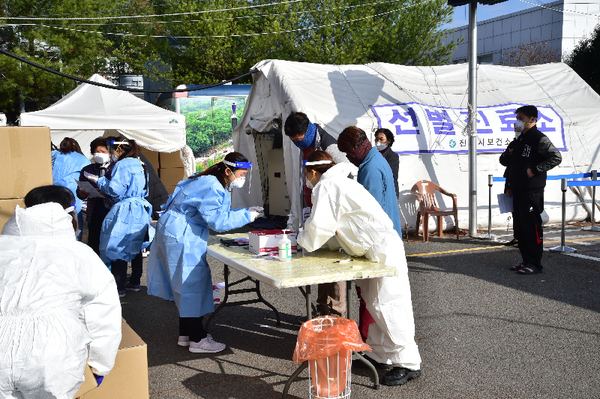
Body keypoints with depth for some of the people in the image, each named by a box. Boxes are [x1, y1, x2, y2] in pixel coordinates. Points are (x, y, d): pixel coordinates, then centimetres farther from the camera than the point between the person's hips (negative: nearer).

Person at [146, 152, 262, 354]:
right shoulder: (211, 188, -22)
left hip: (180, 235, 11)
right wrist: (246, 216, -18)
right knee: (192, 284, -5)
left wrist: (246, 211, 7)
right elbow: (218, 221, -26)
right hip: (181, 237, -11)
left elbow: (217, 213, 15)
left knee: (188, 284, 15)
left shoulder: (212, 184, 11)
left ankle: (186, 333, 25)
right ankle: (197, 340, 3)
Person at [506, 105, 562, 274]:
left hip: (532, 192, -9)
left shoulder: (539, 139, -9)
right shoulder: (520, 140, 18)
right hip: (518, 191, 9)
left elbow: (556, 157, -18)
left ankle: (535, 263, 3)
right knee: (519, 228, 12)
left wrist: (534, 170, -20)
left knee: (532, 228, -5)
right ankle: (526, 260, 21)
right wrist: (511, 183, 19)